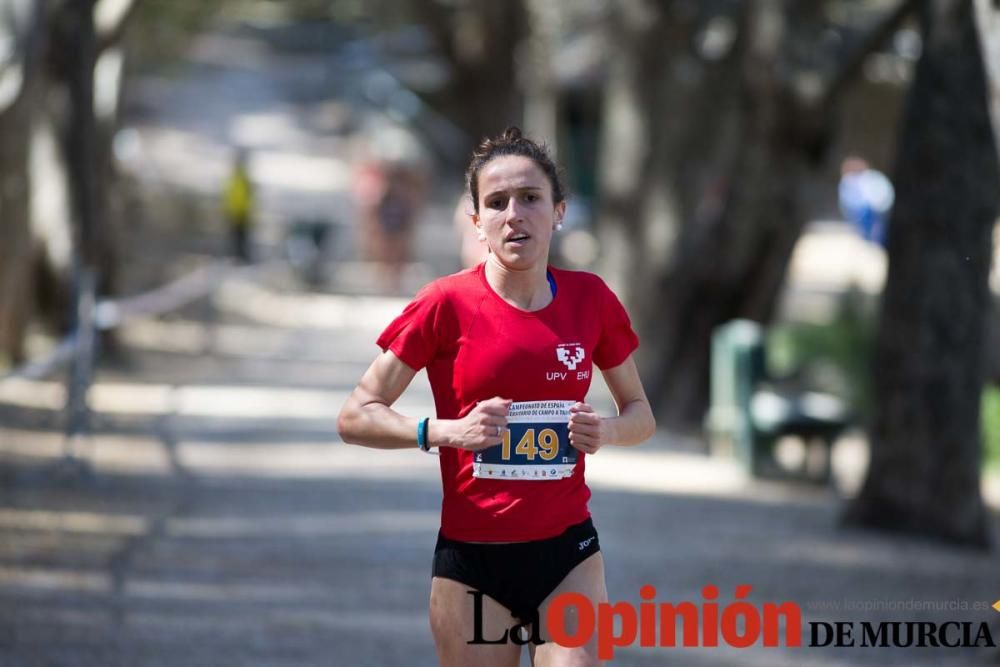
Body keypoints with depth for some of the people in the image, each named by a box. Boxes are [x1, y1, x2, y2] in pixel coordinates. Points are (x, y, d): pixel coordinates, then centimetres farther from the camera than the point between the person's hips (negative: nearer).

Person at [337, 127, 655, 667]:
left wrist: (606, 431, -8)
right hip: (472, 557, -2)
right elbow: (355, 417, -5)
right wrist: (444, 431, -21)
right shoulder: (448, 304, -8)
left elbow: (640, 414, 15)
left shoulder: (591, 299, 1)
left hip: (568, 550, 2)